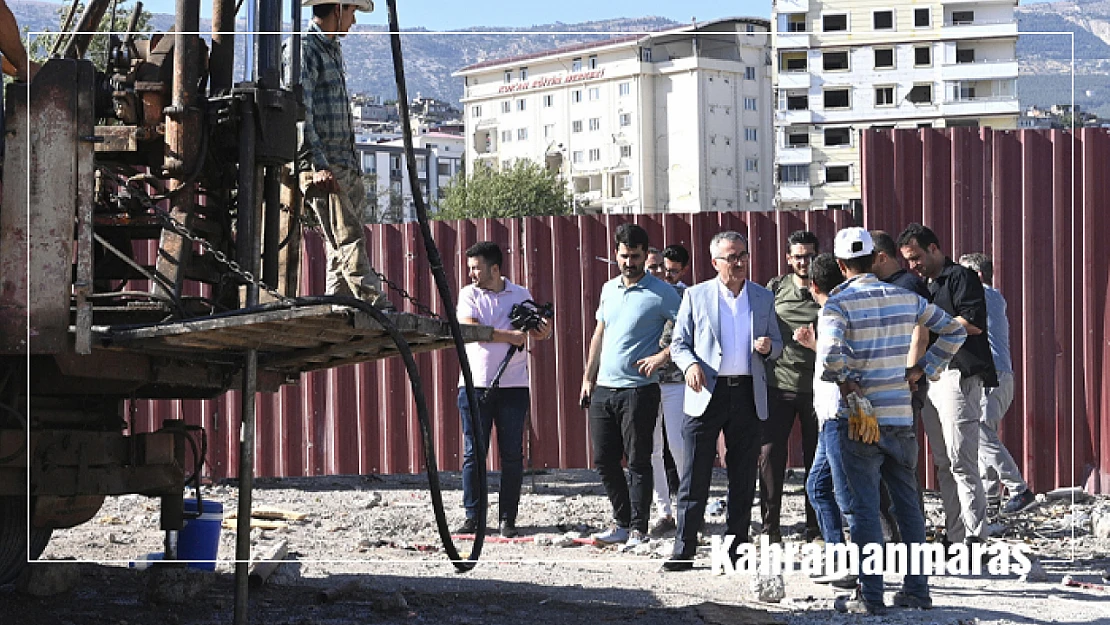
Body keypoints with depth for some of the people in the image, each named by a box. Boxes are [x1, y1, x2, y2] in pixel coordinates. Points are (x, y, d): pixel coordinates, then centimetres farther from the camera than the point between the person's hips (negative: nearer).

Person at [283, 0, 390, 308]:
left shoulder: (334, 50, 22)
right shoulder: (303, 48, -8)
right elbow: (299, 113, -17)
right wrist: (319, 165, -25)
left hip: (345, 166, 9)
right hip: (321, 167, -9)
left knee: (342, 247, 6)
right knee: (349, 240, -16)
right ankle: (378, 308, -24)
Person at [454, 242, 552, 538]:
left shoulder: (521, 295, 8)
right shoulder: (468, 294, 5)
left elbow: (536, 332, 12)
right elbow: (469, 329, -11)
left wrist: (545, 331, -12)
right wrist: (508, 336, -17)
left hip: (513, 386, 1)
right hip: (475, 385, 0)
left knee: (512, 455, 1)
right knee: (474, 454, 0)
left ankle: (508, 519, 6)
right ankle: (472, 516, 6)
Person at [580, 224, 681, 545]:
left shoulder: (661, 293, -6)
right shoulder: (609, 289, 13)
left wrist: (662, 356, -17)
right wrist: (588, 377, 17)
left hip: (638, 390, -6)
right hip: (603, 389, 6)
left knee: (638, 462, -3)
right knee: (604, 460, 9)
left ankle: (638, 529, 3)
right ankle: (622, 522, 22)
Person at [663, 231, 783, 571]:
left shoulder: (763, 298, 10)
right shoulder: (696, 296, 3)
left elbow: (776, 345, 16)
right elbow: (679, 344, 5)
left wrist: (768, 346, -8)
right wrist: (690, 364, -16)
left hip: (748, 395, 3)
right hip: (706, 394, -3)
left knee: (743, 477, 7)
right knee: (695, 477, -4)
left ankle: (736, 548, 15)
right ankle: (684, 551, 0)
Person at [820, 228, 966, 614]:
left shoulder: (838, 304, -10)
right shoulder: (906, 299, 6)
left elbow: (830, 361, -24)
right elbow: (954, 331, 14)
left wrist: (847, 383, -6)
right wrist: (921, 370, 13)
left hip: (855, 422, -5)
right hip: (902, 419, 5)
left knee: (863, 510, 0)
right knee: (907, 505, 14)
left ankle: (870, 597, 1)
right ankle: (916, 590, 19)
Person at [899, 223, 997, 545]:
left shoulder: (961, 277, -4)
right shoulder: (925, 287, 24)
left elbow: (973, 323, -15)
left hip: (958, 377, -9)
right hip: (928, 379, 9)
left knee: (961, 462, -13)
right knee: (943, 464, 8)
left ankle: (974, 537, -15)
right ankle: (954, 535, 10)